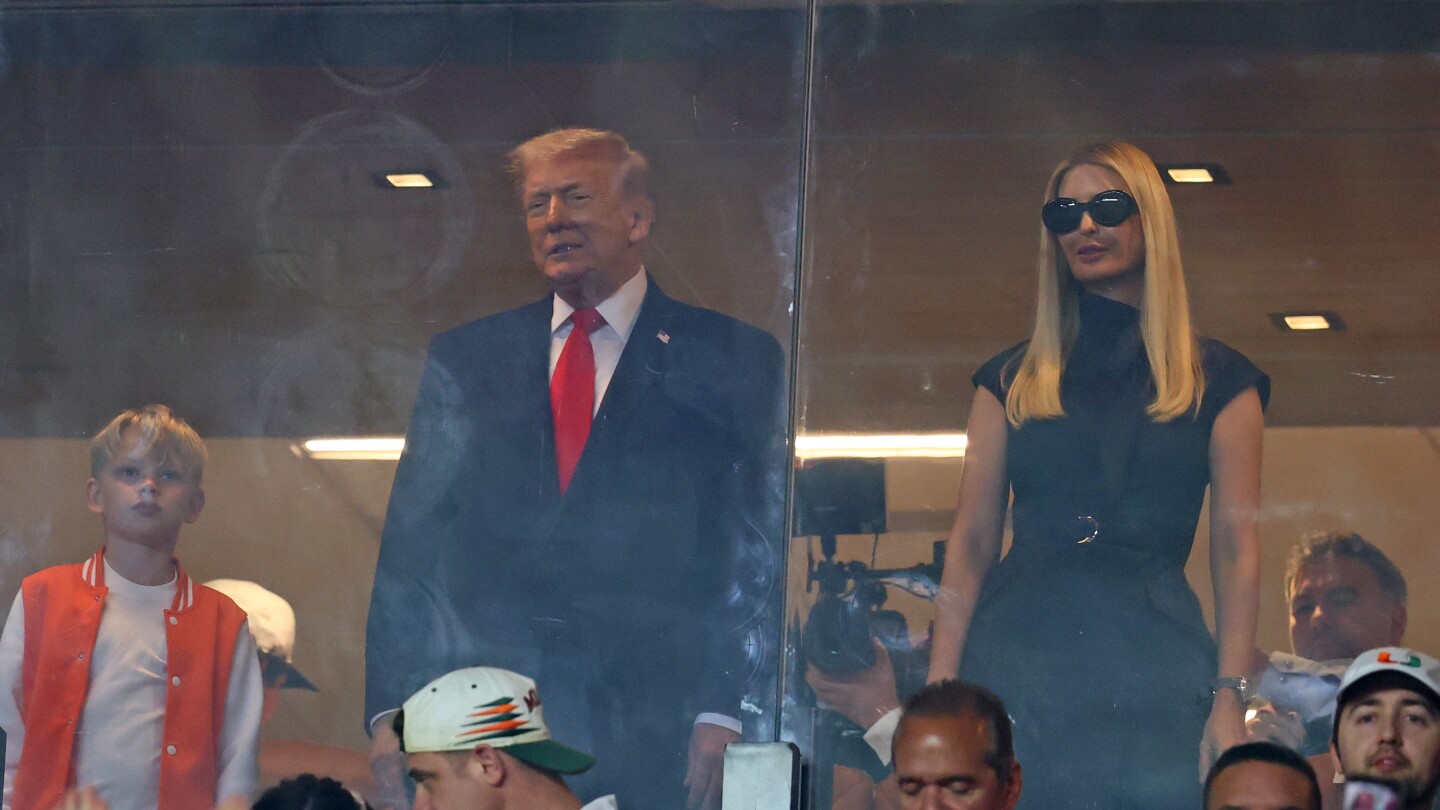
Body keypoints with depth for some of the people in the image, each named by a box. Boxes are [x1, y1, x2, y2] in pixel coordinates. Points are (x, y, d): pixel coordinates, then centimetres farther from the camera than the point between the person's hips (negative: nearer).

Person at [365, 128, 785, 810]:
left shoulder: (732, 362, 7)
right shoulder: (464, 359, 15)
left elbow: (757, 550, 1)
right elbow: (410, 543, 11)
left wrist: (721, 714, -10)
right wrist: (393, 711, 0)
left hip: (650, 733, -2)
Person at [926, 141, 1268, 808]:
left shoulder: (1217, 380, 10)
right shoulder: (1014, 379, 14)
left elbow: (1235, 549, 4)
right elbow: (972, 541, 10)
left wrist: (1231, 698, -7)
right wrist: (940, 688, 0)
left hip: (1155, 663, -1)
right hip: (1020, 649, 1)